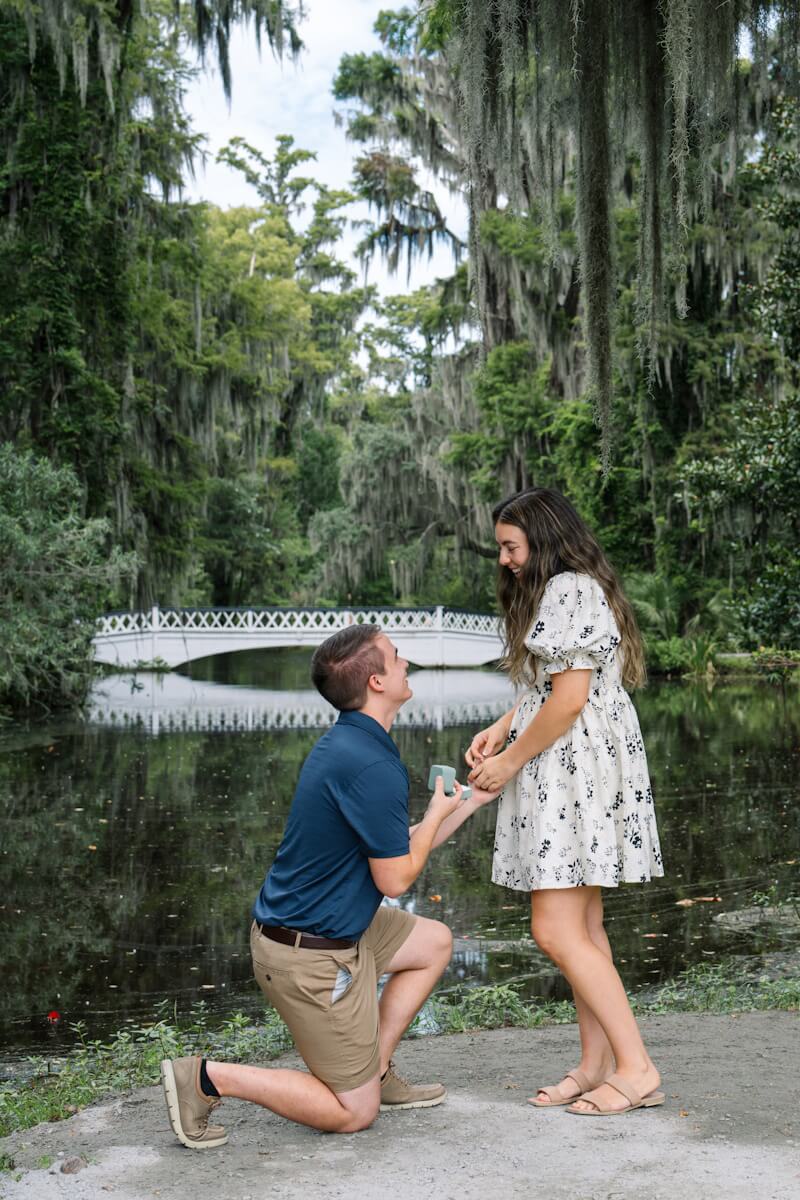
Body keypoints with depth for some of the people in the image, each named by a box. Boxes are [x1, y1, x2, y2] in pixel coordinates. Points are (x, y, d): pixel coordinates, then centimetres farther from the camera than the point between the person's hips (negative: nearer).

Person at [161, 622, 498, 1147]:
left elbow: (397, 849, 16)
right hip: (313, 956, -9)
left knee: (434, 942, 22)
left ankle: (376, 1071, 23)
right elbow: (395, 879, -17)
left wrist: (472, 799, 19)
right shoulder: (372, 767, -25)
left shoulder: (347, 744, 7)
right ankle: (207, 1079, 0)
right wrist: (436, 813, -1)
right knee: (353, 1114, 4)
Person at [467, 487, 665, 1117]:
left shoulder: (569, 591, -14)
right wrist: (502, 729, 8)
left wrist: (511, 761, -11)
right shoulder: (560, 591, 21)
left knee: (556, 931, -10)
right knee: (583, 926, 12)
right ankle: (596, 1065, 18)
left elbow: (569, 697, -19)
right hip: (566, 776, 11)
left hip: (580, 769, -11)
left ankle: (637, 1069, -4)